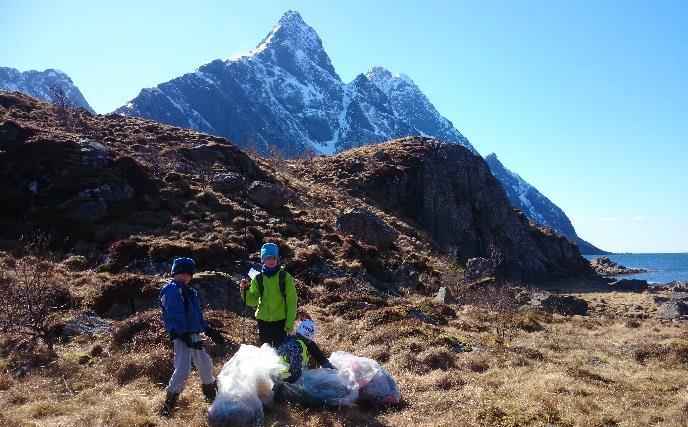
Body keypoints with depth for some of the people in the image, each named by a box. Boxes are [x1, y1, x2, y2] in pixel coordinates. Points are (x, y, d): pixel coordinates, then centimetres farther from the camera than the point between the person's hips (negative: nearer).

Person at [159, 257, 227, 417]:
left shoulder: (185, 290, 19)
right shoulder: (173, 289, -13)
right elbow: (175, 316, -23)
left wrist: (209, 330, 20)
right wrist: (184, 336, -28)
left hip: (193, 336, 10)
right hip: (182, 337, -10)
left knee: (205, 364, 18)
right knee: (183, 370, -17)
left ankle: (212, 396, 37)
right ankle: (167, 408, -8)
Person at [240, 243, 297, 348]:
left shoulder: (285, 277, -5)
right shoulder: (258, 278, 3)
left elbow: (291, 302, -4)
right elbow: (252, 301, 2)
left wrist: (290, 323, -8)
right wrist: (245, 290, -16)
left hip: (280, 321, -3)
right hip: (263, 321, 3)